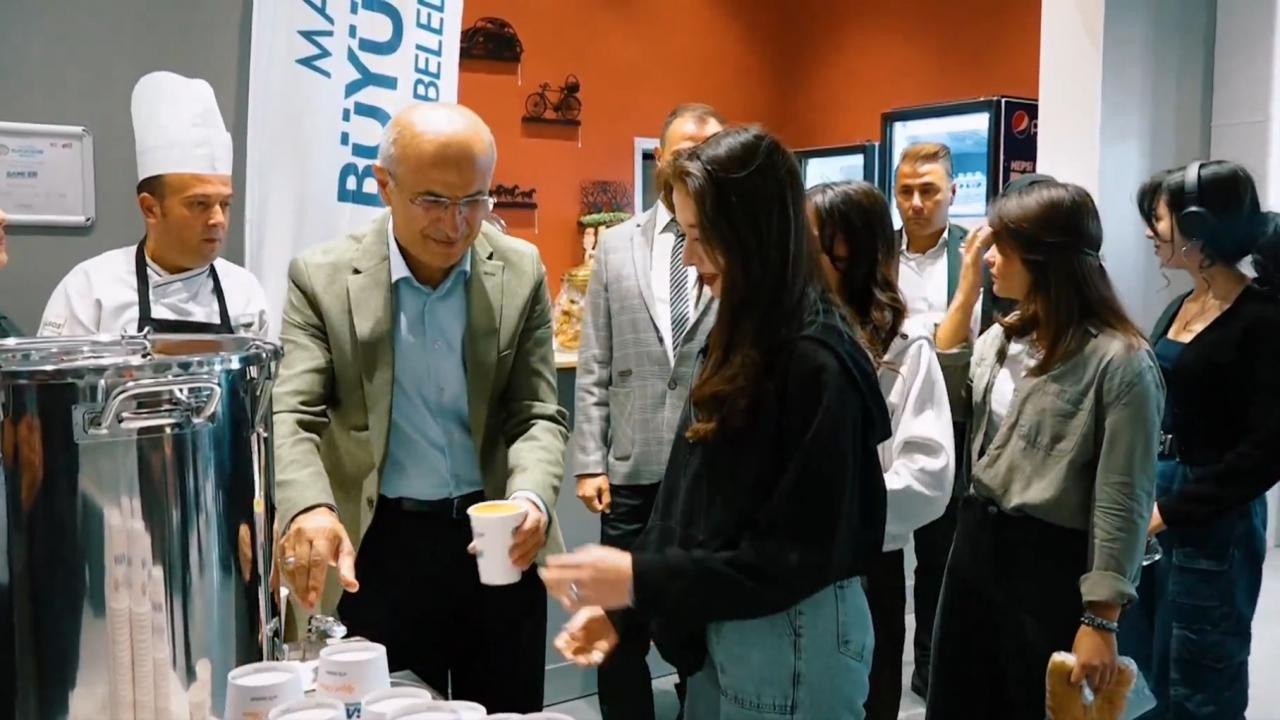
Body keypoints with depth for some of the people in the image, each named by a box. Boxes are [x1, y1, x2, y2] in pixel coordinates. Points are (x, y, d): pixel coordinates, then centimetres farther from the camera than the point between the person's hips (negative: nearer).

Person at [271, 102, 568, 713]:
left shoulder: (520, 272, -2)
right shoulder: (323, 277, -6)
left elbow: (538, 414, -2)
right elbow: (291, 415, -12)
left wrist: (530, 499, -23)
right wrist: (309, 508, -33)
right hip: (379, 548, -1)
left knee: (508, 713, 14)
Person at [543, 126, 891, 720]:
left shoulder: (817, 362, -21)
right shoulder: (738, 340, 3)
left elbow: (801, 554, -21)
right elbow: (688, 501, 7)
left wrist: (639, 579, -20)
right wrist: (618, 597, 0)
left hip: (793, 646, -7)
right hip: (723, 632, 7)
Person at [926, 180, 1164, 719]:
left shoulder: (1119, 361, -17)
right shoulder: (1001, 338, 6)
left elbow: (1123, 501, -18)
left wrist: (1101, 618, -18)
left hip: (1051, 562, -7)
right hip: (976, 540, 7)